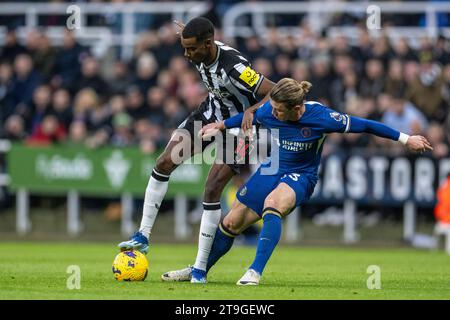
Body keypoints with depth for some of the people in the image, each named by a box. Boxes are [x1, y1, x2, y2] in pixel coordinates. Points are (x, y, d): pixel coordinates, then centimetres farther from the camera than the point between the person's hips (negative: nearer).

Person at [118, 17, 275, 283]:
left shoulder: (234, 67, -36)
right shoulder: (200, 55, -13)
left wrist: (251, 111, -45)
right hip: (211, 113, 7)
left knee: (212, 190, -14)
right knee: (165, 163, -5)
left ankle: (200, 268, -7)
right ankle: (143, 236, 4)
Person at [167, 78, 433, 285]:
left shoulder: (320, 117, -28)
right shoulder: (268, 112, -17)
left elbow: (364, 125, -20)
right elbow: (248, 117, 8)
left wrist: (406, 139, -18)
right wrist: (220, 126, 18)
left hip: (300, 176, -5)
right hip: (272, 170, 5)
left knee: (272, 204, -38)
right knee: (232, 223, 7)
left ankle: (256, 272, -39)